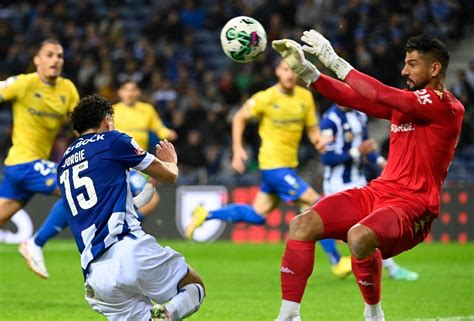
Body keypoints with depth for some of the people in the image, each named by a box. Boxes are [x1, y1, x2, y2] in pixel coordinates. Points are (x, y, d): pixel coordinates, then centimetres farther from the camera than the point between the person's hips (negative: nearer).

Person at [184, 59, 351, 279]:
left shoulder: (305, 97, 4)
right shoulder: (266, 98, -11)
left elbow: (312, 130, 8)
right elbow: (239, 118, 0)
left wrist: (319, 140, -14)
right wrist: (237, 150, -8)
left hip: (288, 165, 7)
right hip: (273, 164, -7)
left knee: (257, 215, 16)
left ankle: (206, 215, 30)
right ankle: (337, 263, -6)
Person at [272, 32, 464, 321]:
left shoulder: (446, 107, -11)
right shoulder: (403, 101, 16)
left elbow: (380, 96, -19)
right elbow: (352, 98, 13)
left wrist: (334, 60, -16)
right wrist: (304, 69, 2)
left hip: (412, 206, -8)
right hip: (377, 193, 8)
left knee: (359, 237, -37)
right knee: (302, 225, -11)